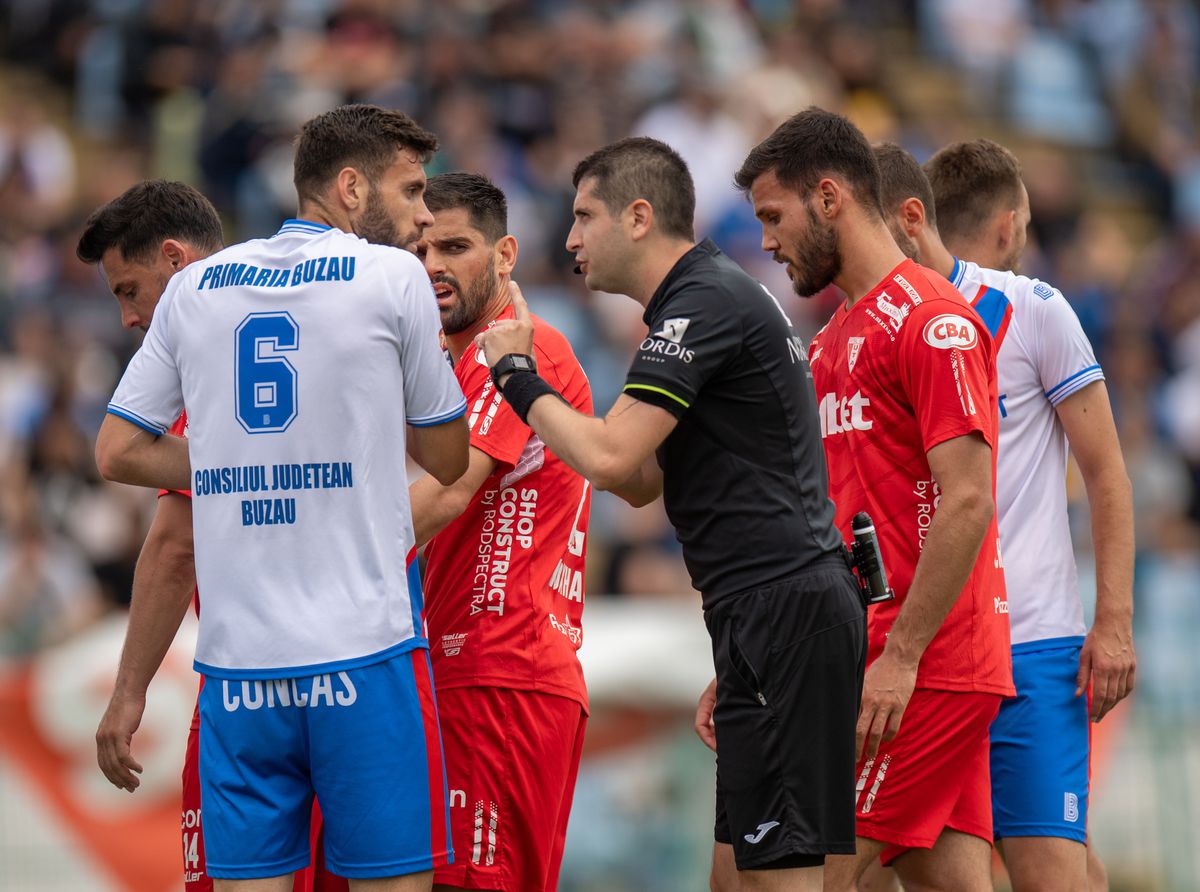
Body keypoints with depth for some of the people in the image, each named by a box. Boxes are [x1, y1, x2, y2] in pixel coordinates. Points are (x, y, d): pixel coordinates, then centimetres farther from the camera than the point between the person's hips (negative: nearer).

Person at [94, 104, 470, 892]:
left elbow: (118, 451, 13)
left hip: (236, 659, 4)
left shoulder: (196, 287, 11)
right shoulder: (393, 277, -1)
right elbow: (447, 459, 8)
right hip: (365, 648, -4)